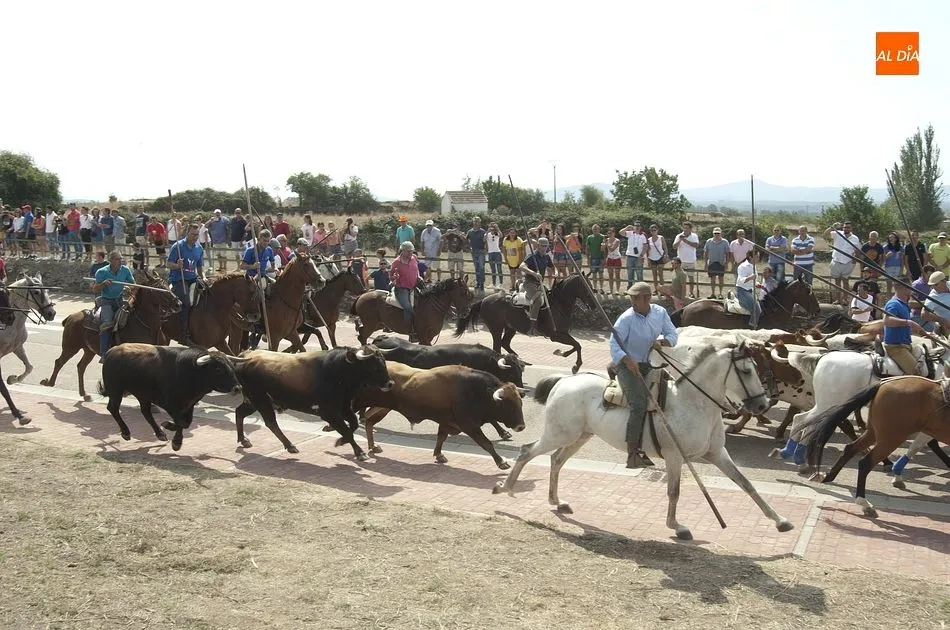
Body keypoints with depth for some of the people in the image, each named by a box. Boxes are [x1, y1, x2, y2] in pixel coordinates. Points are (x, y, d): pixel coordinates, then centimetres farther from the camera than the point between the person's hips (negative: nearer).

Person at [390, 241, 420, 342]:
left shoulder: (414, 258, 5)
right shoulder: (397, 262, -10)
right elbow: (390, 276, -2)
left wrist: (418, 276, 7)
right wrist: (394, 277, -25)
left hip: (413, 288, 7)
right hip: (402, 289, -7)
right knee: (408, 307, -28)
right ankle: (412, 333, -26)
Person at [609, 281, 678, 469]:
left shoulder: (660, 313, 0)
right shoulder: (627, 318, -15)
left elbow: (673, 334, 7)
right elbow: (614, 344, -21)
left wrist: (661, 342, -16)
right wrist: (628, 360, -37)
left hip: (648, 366, 7)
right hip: (627, 366, -7)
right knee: (639, 406, -20)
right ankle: (632, 454, -18)